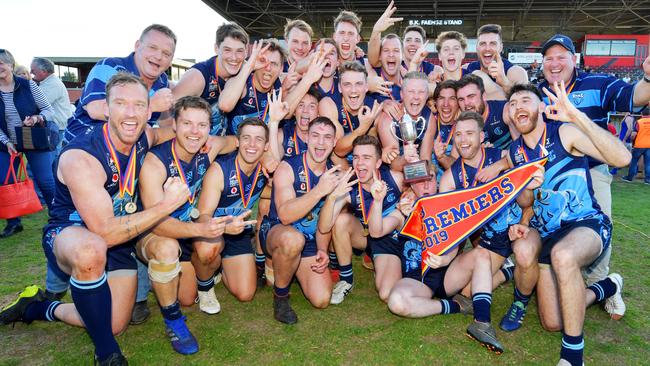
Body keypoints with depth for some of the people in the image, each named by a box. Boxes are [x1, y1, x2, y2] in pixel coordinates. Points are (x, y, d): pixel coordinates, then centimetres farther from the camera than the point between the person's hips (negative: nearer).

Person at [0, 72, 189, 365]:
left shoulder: (145, 136, -11)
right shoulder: (79, 158, -30)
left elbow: (169, 131, 17)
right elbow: (106, 232, -32)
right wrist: (167, 205, -31)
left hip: (120, 238, 6)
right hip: (68, 234, -6)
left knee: (114, 326, 5)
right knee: (92, 251, -43)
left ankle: (38, 308, 29)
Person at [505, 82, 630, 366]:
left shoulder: (565, 133, -12)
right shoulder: (513, 153, 5)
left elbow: (622, 158, -28)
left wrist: (577, 116, -33)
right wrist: (522, 225, -3)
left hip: (587, 224, -6)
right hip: (547, 235, 6)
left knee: (563, 255, -44)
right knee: (552, 323, 5)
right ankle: (607, 287, 35)